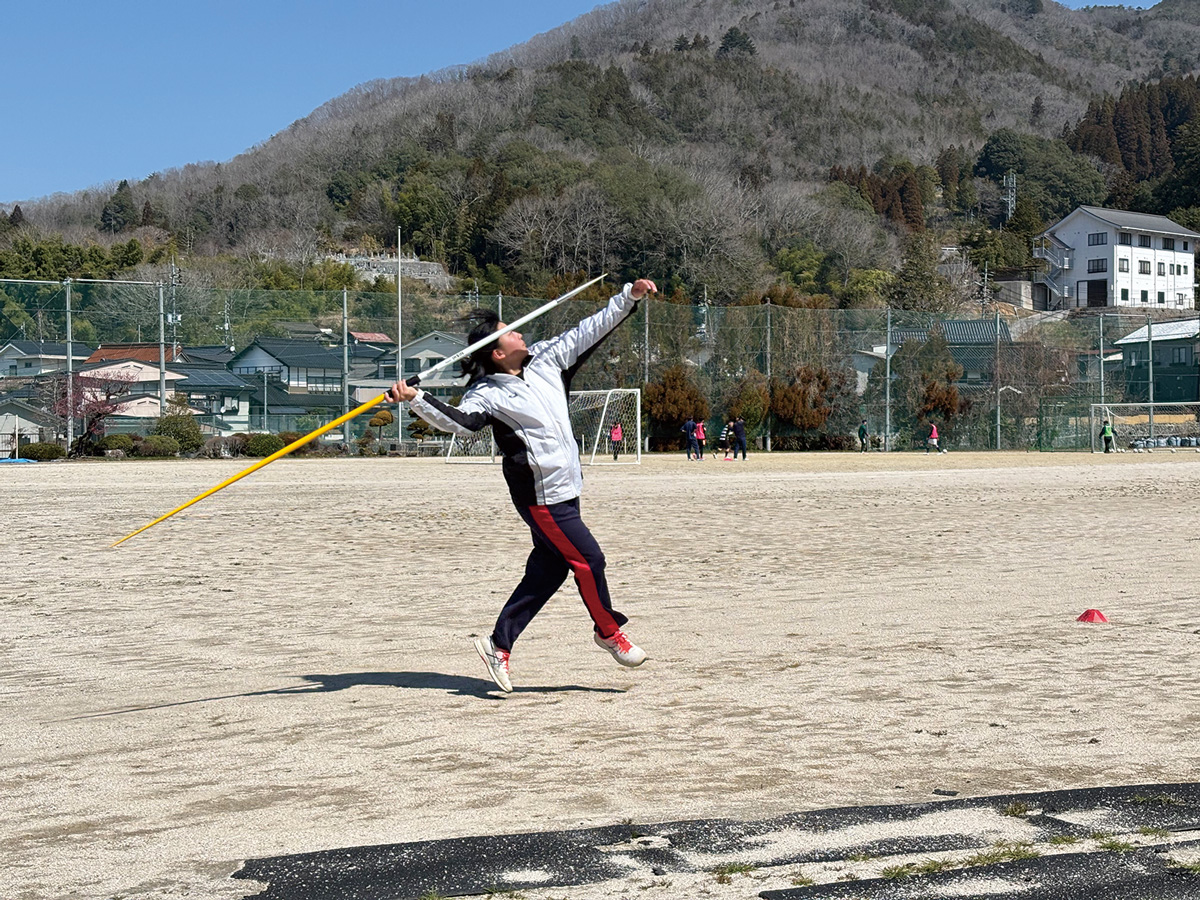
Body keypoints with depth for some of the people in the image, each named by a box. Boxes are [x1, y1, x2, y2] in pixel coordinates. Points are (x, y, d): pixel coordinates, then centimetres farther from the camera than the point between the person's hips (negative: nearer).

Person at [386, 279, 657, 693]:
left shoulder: (546, 359, 6)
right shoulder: (488, 394, -14)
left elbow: (589, 332, 12)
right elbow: (457, 420, -29)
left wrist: (628, 297, 10)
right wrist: (416, 400, -44)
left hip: (563, 488, 8)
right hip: (540, 495, -8)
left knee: (547, 570, 10)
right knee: (587, 557, -3)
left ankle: (499, 644, 17)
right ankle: (608, 631, 19)